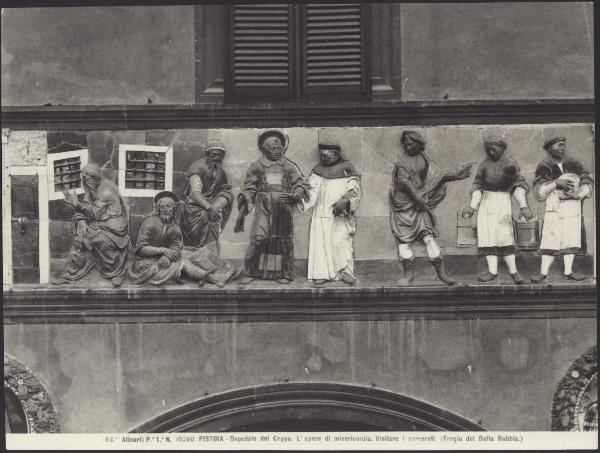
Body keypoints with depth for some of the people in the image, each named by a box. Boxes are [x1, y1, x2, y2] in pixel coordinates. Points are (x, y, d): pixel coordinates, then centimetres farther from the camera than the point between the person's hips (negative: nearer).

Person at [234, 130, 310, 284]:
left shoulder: (289, 166, 8)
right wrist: (244, 200, -5)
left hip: (283, 208, 2)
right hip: (263, 207, -2)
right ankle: (250, 272, -4)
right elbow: (249, 188, 9)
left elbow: (301, 184, 7)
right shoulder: (257, 166, 7)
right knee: (258, 238, -12)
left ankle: (282, 273, 13)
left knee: (283, 239, 4)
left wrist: (295, 195, -11)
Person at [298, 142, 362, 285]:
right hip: (321, 214, 4)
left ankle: (346, 271, -1)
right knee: (320, 241, -2)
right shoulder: (318, 170, 10)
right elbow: (312, 190, 8)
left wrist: (344, 202, -21)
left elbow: (355, 192, -5)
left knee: (340, 241, -12)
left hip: (340, 215, -3)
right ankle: (323, 273, 3)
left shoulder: (347, 169, -1)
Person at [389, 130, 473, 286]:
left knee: (428, 237, -6)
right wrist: (419, 199, -18)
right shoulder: (401, 163, -7)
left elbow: (436, 175, 6)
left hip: (419, 204, 2)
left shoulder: (423, 157, 7)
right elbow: (405, 182, -15)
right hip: (403, 205, -2)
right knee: (403, 240, -2)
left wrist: (456, 175, -4)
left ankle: (441, 272, -1)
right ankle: (408, 274, 10)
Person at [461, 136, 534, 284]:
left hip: (502, 202, -4)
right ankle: (493, 271, 2)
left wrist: (523, 206, -22)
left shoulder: (510, 164, -3)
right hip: (486, 203, 5)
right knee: (487, 235, -1)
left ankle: (513, 271, -4)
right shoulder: (484, 164, 10)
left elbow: (519, 185, -10)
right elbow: (477, 187, 12)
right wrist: (472, 207, 3)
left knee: (504, 235, -10)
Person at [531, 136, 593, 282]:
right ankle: (543, 273, -5)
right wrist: (556, 183, -20)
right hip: (554, 209, -4)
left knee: (571, 240, 5)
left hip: (573, 209, 4)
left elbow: (588, 182, 6)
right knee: (550, 241, -9)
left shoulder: (574, 165, 8)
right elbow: (538, 191, -8)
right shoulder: (544, 167, -1)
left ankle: (568, 272, 12)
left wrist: (577, 194, -11)